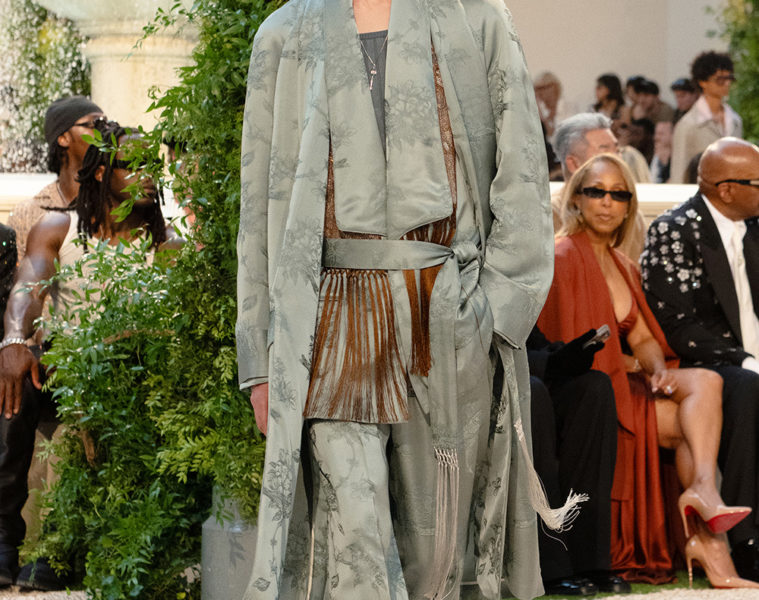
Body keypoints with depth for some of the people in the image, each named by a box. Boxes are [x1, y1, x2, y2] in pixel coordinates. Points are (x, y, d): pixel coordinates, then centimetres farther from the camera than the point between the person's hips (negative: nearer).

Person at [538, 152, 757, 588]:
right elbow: (570, 349, -12)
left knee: (706, 382, -19)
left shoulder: (623, 268, 18)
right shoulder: (564, 258, -7)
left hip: (623, 384, 7)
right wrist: (630, 364, -9)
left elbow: (643, 339, 10)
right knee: (695, 424, -20)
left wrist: (659, 369, -10)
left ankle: (703, 491, -34)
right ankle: (707, 543, -24)